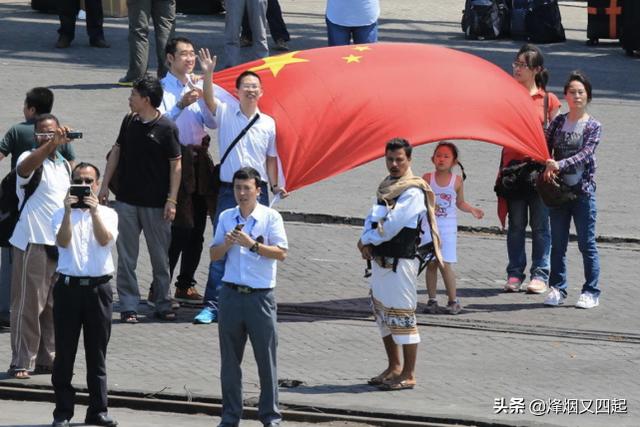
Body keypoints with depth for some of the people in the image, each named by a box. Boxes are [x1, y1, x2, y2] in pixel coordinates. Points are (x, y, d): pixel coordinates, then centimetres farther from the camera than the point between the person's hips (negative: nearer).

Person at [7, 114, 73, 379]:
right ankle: (20, 362, -4)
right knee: (28, 303, -6)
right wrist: (52, 144, -43)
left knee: (54, 306, 10)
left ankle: (47, 359, 17)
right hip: (33, 242, -7)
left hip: (60, 243, 7)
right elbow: (24, 168, -32)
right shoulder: (31, 158, -6)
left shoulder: (64, 165, 16)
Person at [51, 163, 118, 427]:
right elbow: (63, 241, -12)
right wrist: (69, 211, -22)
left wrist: (93, 211, -21)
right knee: (64, 352, 0)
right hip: (68, 286, -1)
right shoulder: (61, 214, 6)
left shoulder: (107, 214, 8)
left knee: (97, 353, 5)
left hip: (99, 287, 1)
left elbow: (105, 239, -11)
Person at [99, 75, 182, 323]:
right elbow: (116, 152, 15)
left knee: (160, 257, 5)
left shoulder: (166, 128, -9)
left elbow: (176, 165, -7)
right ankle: (128, 306, 7)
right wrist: (104, 186, 10)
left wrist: (171, 200, -11)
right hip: (126, 200, 4)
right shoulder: (129, 122, 5)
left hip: (156, 204, -4)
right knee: (126, 257, 2)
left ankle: (162, 305, 16)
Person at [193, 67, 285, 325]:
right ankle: (212, 305, -6)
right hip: (229, 190, -2)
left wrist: (275, 186, 5)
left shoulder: (268, 123, 8)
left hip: (258, 191, 2)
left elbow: (271, 158, 15)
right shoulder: (225, 114, 1)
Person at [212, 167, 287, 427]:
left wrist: (252, 244, -18)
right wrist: (226, 244, -7)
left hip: (260, 296, -4)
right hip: (231, 294, 4)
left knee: (266, 357, -1)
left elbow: (281, 253, -10)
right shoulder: (226, 218, 10)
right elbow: (214, 256, 13)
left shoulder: (270, 217, -2)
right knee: (229, 359, 7)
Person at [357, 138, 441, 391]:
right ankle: (394, 367, 27)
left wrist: (367, 240, -7)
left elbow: (391, 226, -19)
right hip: (380, 261, 9)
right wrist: (367, 242, -7)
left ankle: (408, 375, -2)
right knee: (383, 314, 16)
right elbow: (373, 218, 11)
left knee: (402, 317, -6)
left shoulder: (413, 192, -13)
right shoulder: (386, 187, 15)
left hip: (400, 261, -9)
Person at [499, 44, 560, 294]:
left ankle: (540, 274, 8)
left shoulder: (548, 100, 3)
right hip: (513, 164, 2)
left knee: (540, 224, 2)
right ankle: (514, 274, 11)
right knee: (516, 224, 5)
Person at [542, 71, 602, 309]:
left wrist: (560, 164, -25)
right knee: (558, 244, 8)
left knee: (587, 243, 0)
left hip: (583, 190, -3)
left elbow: (585, 154, -14)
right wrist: (547, 167, -16)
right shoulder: (558, 122, 8)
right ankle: (557, 289, 16)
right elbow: (544, 148, 4)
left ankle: (591, 292, 5)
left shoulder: (593, 126, -2)